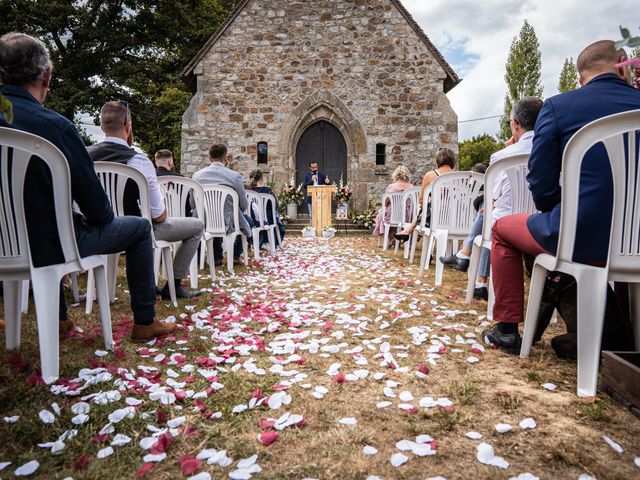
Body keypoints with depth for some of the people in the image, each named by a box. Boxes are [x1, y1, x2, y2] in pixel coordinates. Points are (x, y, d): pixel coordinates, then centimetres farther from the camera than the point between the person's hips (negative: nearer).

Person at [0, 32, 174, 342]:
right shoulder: (53, 125, -23)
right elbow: (91, 197, -17)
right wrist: (104, 216, 7)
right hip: (48, 244, -7)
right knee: (139, 228, 11)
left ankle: (58, 319, 41)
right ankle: (144, 322, 16)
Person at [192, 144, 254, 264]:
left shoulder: (197, 175, -4)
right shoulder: (235, 176, -14)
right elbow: (244, 206, -6)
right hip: (228, 224, -3)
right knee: (248, 221, 29)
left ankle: (217, 257, 38)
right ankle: (235, 255, 34)